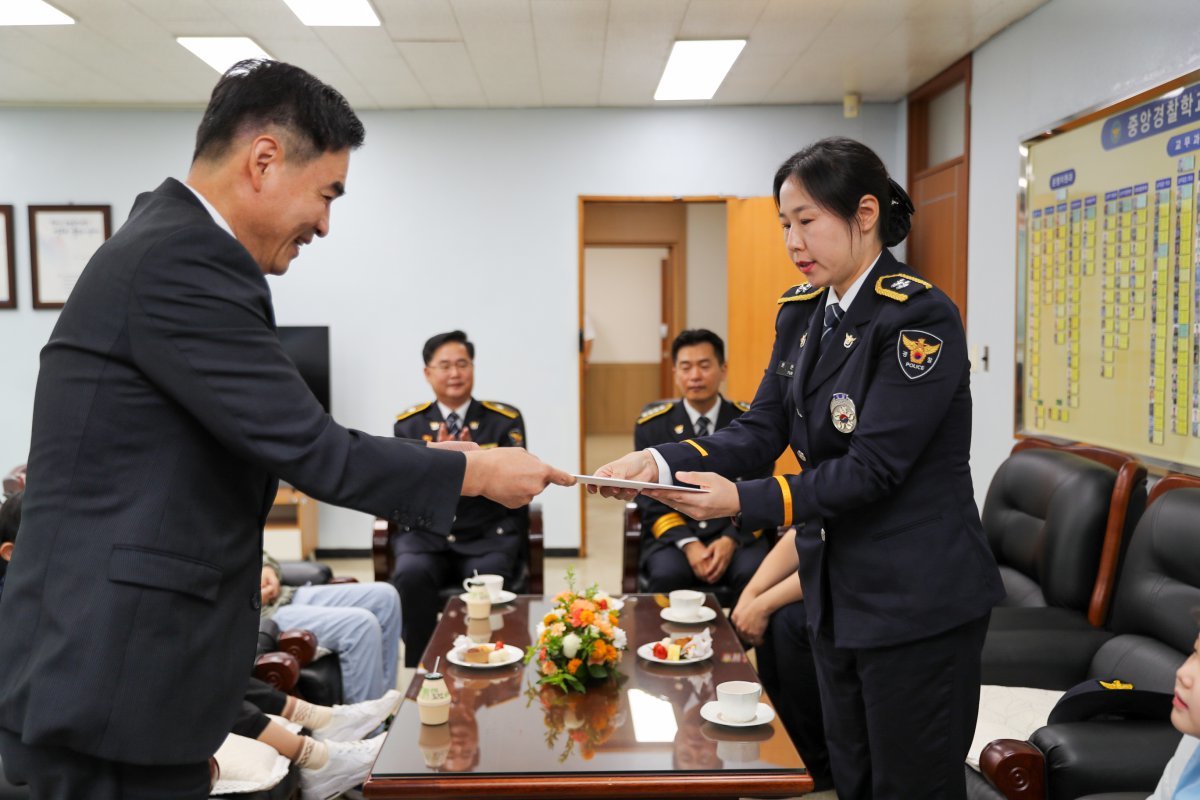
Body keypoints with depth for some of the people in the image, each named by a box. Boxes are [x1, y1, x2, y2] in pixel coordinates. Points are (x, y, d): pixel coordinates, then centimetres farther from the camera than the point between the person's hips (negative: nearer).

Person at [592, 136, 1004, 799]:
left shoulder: (920, 317, -19)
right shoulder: (801, 313, 6)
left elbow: (874, 467, -23)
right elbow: (762, 428, 2)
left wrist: (745, 502, -29)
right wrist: (660, 463, -13)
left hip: (916, 602, -8)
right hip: (835, 593, 8)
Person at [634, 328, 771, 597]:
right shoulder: (651, 426, 2)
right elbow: (653, 500, 0)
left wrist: (731, 541, -15)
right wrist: (688, 544, -16)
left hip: (736, 536, 0)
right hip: (673, 537, 0)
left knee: (754, 575, -31)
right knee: (667, 576, -31)